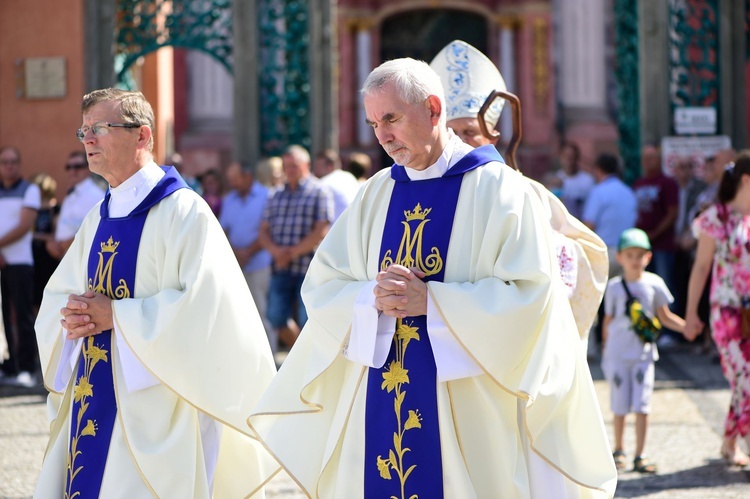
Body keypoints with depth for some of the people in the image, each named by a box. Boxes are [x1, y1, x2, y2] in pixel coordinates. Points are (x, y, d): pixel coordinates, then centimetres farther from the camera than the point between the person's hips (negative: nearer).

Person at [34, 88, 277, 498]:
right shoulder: (98, 218, 14)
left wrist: (115, 314, -16)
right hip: (92, 399, 7)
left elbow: (204, 303, -19)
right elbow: (57, 297, 18)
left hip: (154, 404, -7)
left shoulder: (183, 211, -9)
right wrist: (73, 318, -6)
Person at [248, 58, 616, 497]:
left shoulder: (498, 189, -5)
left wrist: (429, 300, -18)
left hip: (465, 408, -5)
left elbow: (530, 295, -13)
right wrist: (372, 298, -13)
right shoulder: (376, 194, 11)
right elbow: (322, 285, 8)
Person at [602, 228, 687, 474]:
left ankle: (640, 455, 0)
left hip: (644, 353, 0)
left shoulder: (654, 284, 1)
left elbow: (664, 316, 8)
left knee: (642, 406, -5)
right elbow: (608, 320, 8)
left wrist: (687, 327, -6)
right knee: (620, 406, 4)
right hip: (618, 354, 0)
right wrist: (605, 348, 11)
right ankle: (618, 451, 20)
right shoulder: (614, 287, 0)